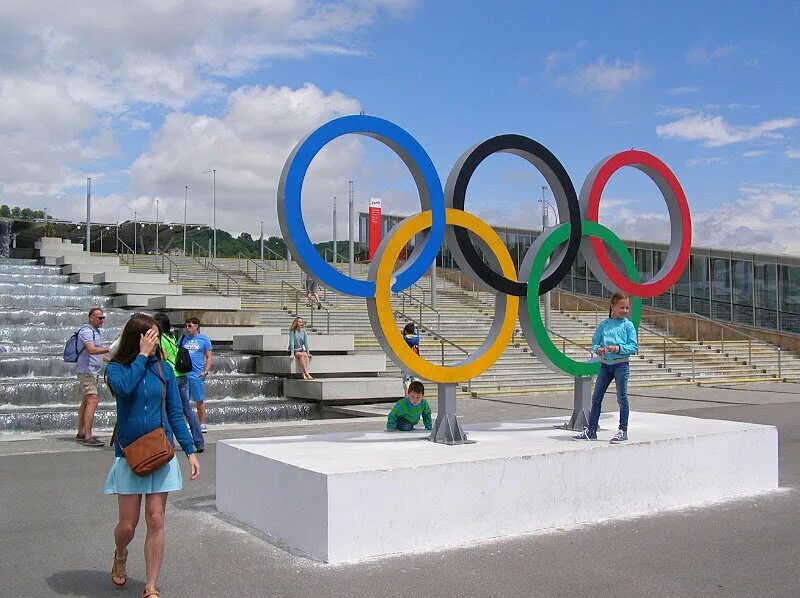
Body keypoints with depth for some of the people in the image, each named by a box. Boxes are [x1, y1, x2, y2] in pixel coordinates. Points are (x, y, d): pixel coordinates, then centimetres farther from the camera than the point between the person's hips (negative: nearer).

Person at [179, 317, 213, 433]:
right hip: (183, 374, 3)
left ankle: (202, 424, 11)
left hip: (197, 375, -3)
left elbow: (208, 357, 3)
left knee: (199, 401, 3)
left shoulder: (204, 339, 3)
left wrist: (206, 371, -8)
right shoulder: (183, 338, 11)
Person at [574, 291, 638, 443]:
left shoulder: (628, 325, -2)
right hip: (605, 364, 4)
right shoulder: (604, 325, 6)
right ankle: (591, 430, 14)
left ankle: (623, 430, 8)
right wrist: (598, 349, -15)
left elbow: (633, 346, -7)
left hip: (621, 364, -4)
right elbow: (594, 343, 6)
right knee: (596, 397, 6)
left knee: (622, 397, -2)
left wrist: (618, 348, -21)